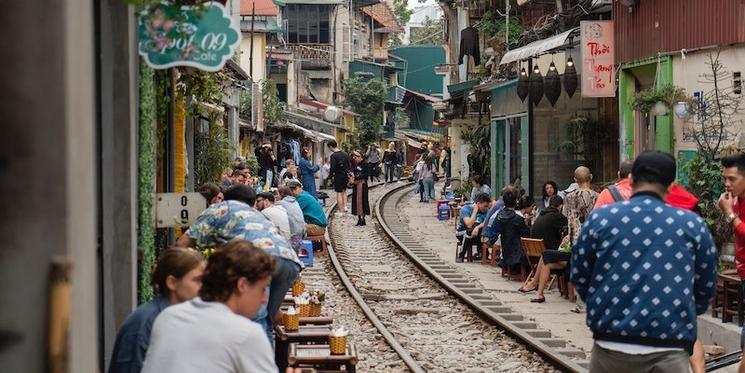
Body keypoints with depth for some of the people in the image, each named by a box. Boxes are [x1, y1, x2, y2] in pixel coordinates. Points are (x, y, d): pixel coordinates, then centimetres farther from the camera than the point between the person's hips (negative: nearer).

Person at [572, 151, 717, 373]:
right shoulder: (693, 225, 4)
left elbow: (579, 277, 10)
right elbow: (707, 288, 12)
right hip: (670, 349, -1)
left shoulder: (600, 218, 3)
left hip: (612, 345, 1)